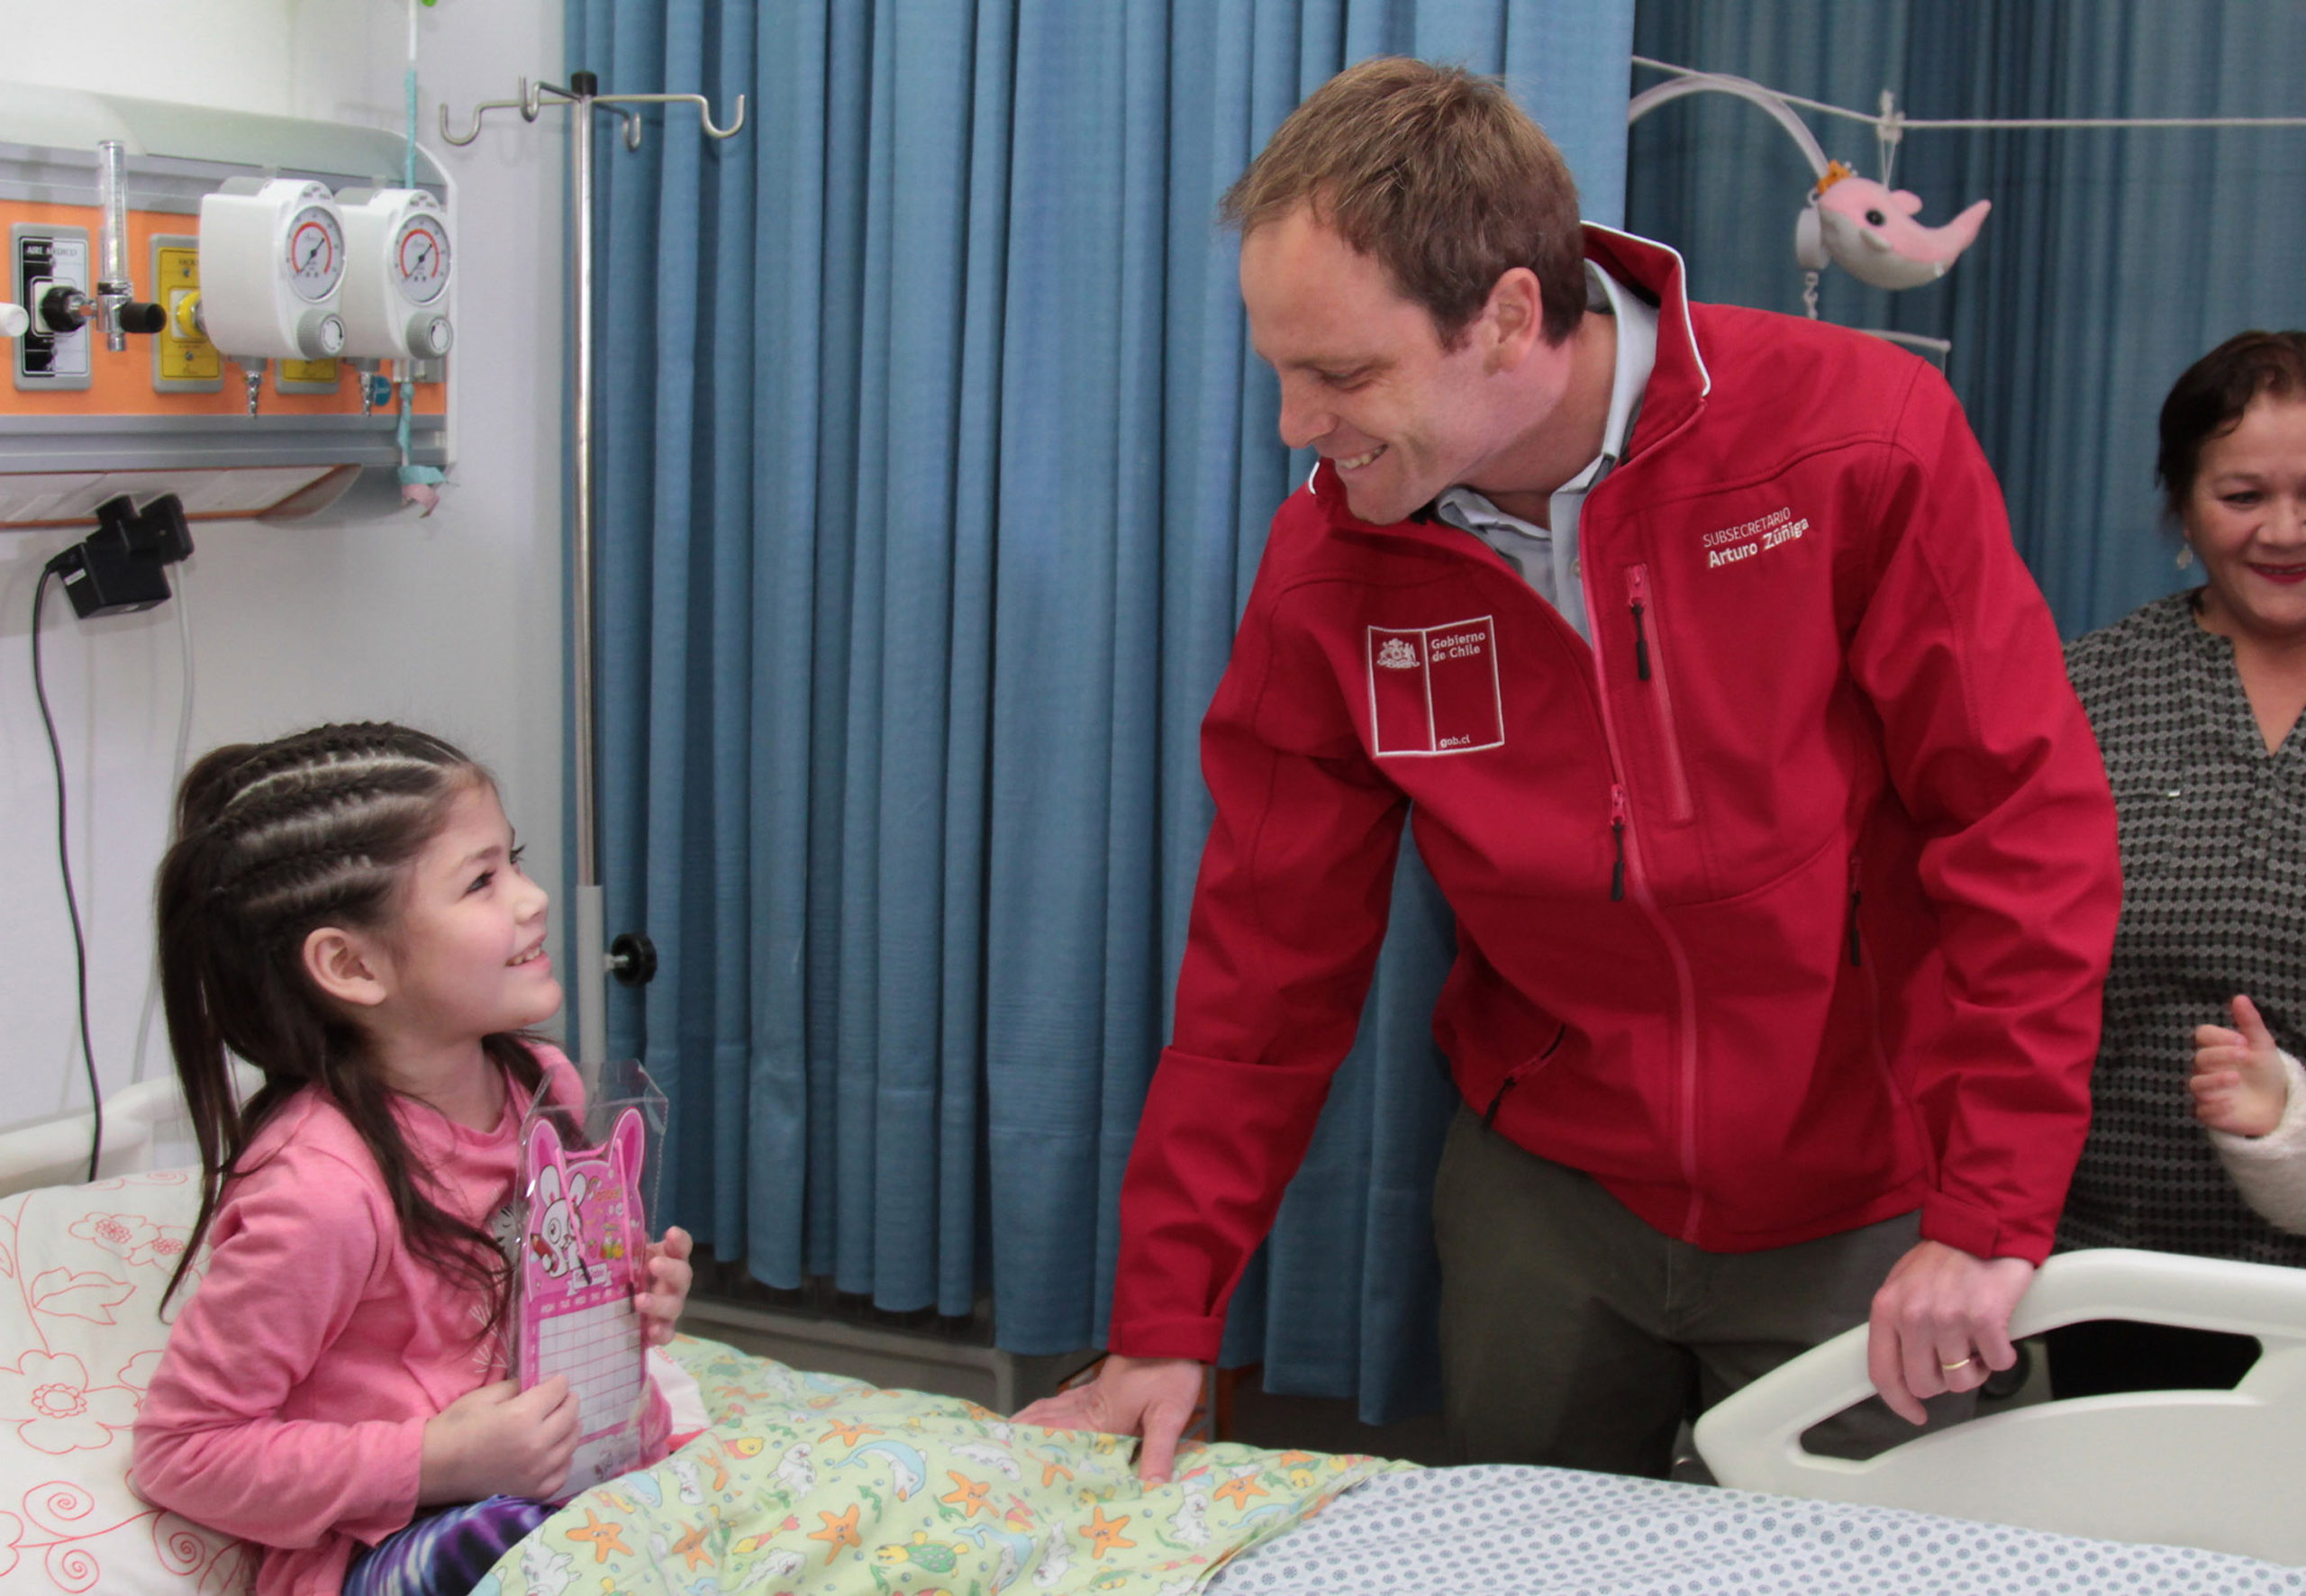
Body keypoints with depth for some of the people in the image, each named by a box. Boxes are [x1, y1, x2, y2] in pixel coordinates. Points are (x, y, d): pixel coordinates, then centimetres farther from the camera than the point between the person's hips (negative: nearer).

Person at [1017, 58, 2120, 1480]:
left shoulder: (1859, 440, -18)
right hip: (1548, 1195, 3)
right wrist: (1168, 1323, -4)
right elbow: (1271, 958, -4)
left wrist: (1987, 1214, -22)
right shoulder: (1332, 561, -9)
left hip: (1857, 1223, -2)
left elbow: (2031, 820, -17)